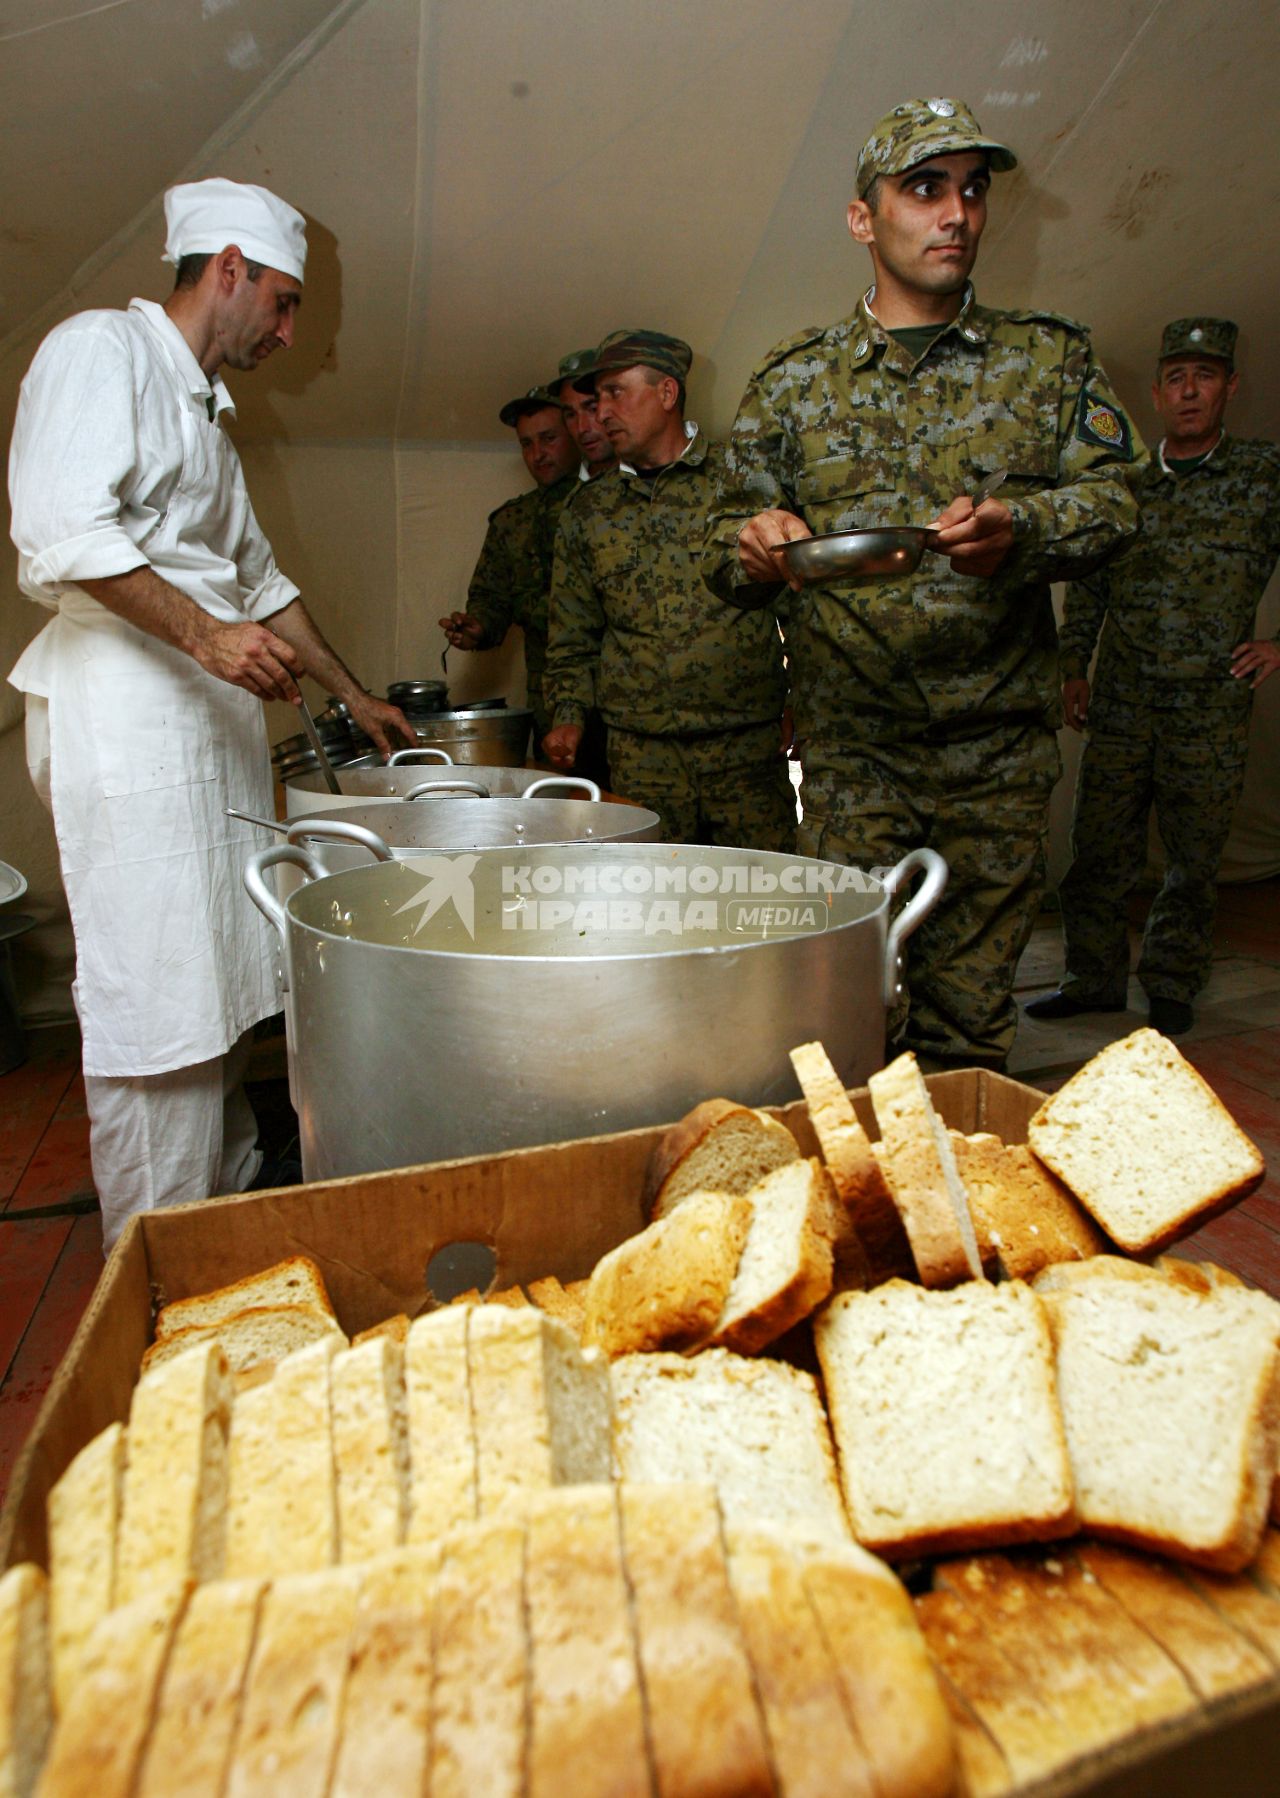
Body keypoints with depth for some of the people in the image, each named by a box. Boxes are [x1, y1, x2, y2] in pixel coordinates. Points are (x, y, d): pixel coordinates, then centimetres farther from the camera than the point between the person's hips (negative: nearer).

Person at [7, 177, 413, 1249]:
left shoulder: (205, 409, 26)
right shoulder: (103, 348, -2)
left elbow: (259, 578, 31)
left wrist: (353, 695, 31)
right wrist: (206, 635, -21)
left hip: (213, 717, 9)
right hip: (124, 710, -9)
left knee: (219, 986, 13)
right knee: (157, 1002, -8)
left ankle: (233, 1202, 27)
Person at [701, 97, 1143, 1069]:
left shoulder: (1051, 357, 12)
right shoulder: (796, 378, 10)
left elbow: (1113, 495, 4)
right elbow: (727, 542, 9)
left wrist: (1018, 528, -17)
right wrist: (754, 543, -16)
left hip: (1001, 745, 1)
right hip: (850, 743, 0)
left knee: (971, 1017, 7)